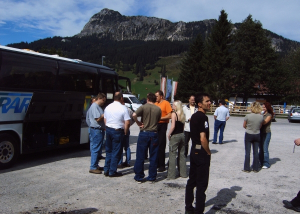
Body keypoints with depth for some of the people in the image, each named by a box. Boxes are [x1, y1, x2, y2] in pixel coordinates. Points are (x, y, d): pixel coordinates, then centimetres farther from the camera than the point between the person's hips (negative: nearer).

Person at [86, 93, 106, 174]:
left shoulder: (97, 106, 17)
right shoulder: (94, 106, -13)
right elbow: (97, 119, -20)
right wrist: (104, 115, -9)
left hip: (99, 130, 10)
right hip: (96, 130, -10)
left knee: (98, 148, 14)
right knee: (96, 148, -7)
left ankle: (95, 165, 23)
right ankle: (93, 167, -2)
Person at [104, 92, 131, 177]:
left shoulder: (108, 107, 7)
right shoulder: (123, 108, -12)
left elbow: (105, 120, 14)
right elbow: (127, 122, -15)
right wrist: (125, 132, -2)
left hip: (108, 129, 6)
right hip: (118, 131, -6)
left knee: (108, 151, 16)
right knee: (116, 152, 3)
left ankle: (106, 170, 21)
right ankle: (112, 172, 8)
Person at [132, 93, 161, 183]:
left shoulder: (143, 107, -6)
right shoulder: (158, 109, 4)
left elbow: (134, 115, -21)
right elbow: (158, 120, 12)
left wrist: (138, 123, -8)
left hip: (144, 133, -2)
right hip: (154, 133, 2)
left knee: (140, 157, 7)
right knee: (153, 157, 10)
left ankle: (139, 177, 13)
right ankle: (152, 177, 16)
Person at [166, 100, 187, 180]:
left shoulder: (174, 114, -10)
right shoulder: (183, 114, 9)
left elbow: (173, 126, -16)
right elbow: (183, 125, 13)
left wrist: (169, 134, -8)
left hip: (175, 135, -7)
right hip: (182, 135, 7)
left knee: (172, 154, -2)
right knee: (182, 154, 13)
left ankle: (171, 174, 0)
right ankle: (183, 173, 20)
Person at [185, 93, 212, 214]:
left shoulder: (194, 116, 10)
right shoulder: (203, 117, -18)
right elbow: (203, 139, -24)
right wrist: (208, 152, -11)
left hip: (194, 151, 9)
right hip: (202, 152, -9)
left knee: (192, 180, 15)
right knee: (202, 184, 1)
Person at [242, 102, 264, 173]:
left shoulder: (248, 116, -16)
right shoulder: (261, 117, -8)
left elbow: (244, 126, -4)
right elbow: (260, 127, 2)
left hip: (248, 135, -3)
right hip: (257, 135, 3)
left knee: (247, 152, 5)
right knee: (256, 152, 11)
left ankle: (247, 168, 9)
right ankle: (256, 168, 18)